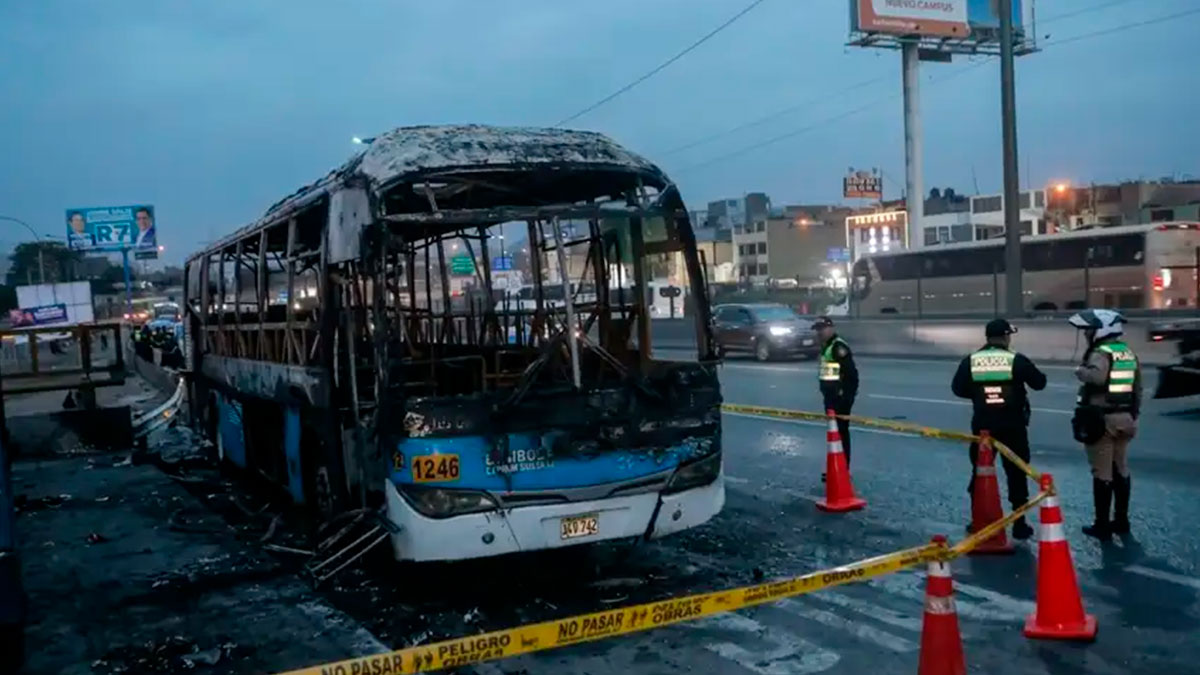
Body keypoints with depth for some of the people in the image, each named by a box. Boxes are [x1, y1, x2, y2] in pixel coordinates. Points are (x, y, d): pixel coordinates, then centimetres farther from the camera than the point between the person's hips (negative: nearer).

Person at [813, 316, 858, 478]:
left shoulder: (839, 347, -17)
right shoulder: (825, 346, 15)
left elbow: (851, 372, -22)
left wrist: (847, 394, -22)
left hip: (841, 397, -10)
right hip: (831, 396, 10)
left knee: (841, 432, -7)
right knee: (834, 431, 16)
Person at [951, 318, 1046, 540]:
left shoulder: (970, 361, -1)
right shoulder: (1016, 360, -8)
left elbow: (958, 388, 1)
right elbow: (1039, 383, -2)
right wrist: (1027, 373, 19)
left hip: (982, 425, 2)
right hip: (1012, 426, -2)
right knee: (1016, 473, 7)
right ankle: (1019, 524, 8)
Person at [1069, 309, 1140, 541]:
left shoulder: (1101, 353, -15)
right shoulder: (1129, 353, 12)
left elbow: (1097, 377, -36)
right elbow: (1137, 389, 17)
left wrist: (1080, 371, -17)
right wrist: (1134, 415, 24)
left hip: (1101, 419, -8)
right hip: (1124, 418, 8)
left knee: (1102, 473, -2)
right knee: (1121, 469, 16)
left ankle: (1102, 525, 3)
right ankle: (1121, 520, 24)